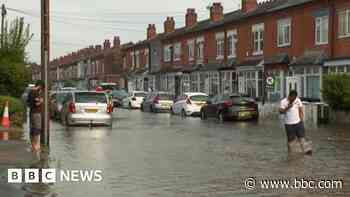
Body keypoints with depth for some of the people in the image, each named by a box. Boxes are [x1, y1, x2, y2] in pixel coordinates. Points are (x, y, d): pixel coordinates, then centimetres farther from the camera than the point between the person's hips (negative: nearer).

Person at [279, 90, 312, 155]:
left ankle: (307, 150, 8)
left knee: (302, 136, 4)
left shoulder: (298, 100, 1)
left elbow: (301, 110, 8)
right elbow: (281, 111, -19)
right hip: (289, 124, -2)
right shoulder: (283, 102, -10)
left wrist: (302, 120, 4)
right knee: (291, 139, 5)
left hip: (298, 123, 2)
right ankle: (292, 153, 16)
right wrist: (287, 108, -35)